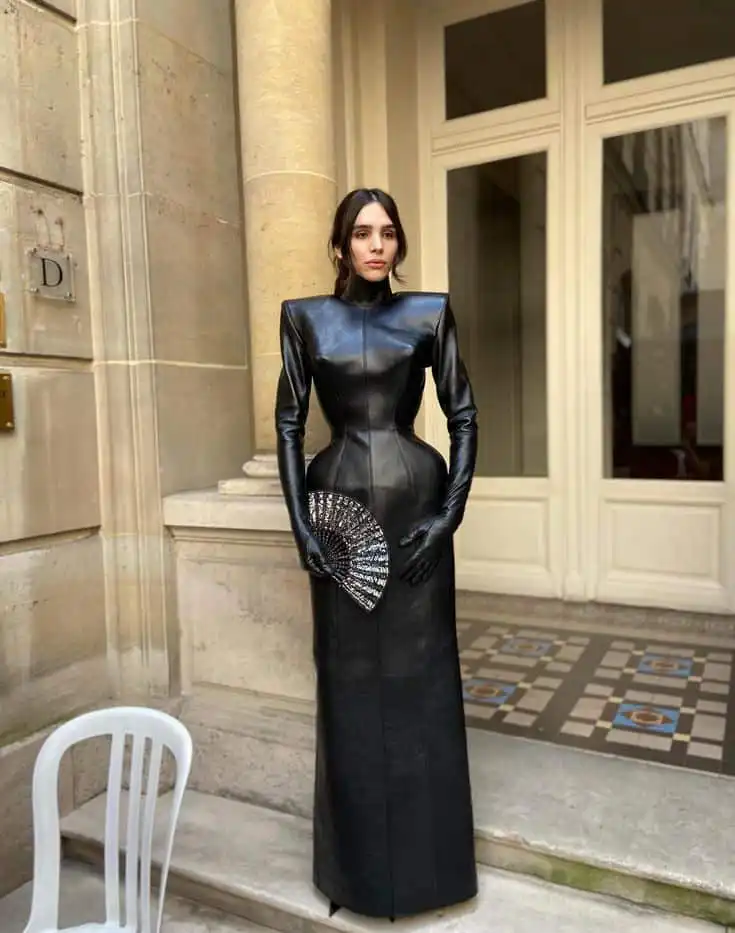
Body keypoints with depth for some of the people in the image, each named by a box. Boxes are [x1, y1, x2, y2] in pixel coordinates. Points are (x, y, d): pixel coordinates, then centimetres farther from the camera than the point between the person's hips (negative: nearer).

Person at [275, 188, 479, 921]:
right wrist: (301, 523, -5)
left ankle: (426, 856, 29)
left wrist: (450, 512, -7)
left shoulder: (429, 314, 4)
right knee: (350, 679, 9)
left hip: (415, 503, 0)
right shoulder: (306, 319, 5)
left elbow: (464, 419, 3)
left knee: (419, 674, 8)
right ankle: (358, 861, 29)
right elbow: (289, 425, 3)